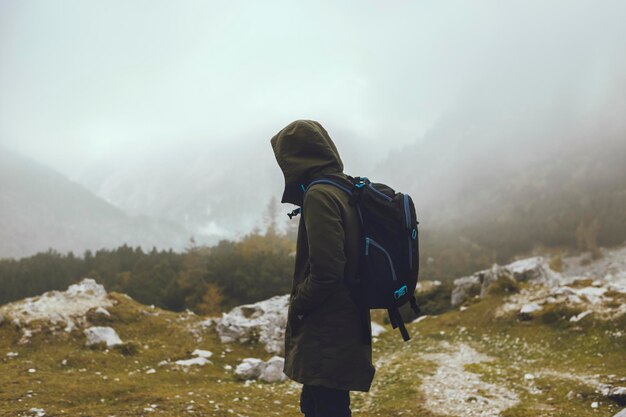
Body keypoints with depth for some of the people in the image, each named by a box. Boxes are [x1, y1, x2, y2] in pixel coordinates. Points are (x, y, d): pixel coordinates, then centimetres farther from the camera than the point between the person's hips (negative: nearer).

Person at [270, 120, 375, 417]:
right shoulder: (346, 191, 12)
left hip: (328, 335, -10)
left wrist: (296, 307, -8)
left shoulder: (319, 195, -17)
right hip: (345, 328, 10)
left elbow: (325, 272, -24)